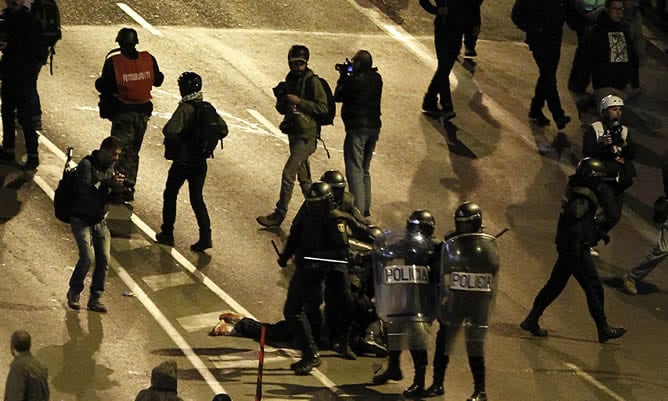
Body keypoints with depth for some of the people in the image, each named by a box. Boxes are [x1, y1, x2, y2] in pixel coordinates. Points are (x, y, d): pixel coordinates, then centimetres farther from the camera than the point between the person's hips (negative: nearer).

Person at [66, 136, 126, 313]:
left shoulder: (110, 167, 8)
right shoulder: (86, 165, -14)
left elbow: (109, 197, 10)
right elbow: (86, 191, -26)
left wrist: (118, 190, -10)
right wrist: (107, 183, -29)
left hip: (100, 221, 6)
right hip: (82, 220, -6)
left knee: (104, 259, -4)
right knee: (87, 257, -17)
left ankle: (95, 298, 6)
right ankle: (74, 293, 3)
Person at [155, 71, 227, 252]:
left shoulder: (185, 109, -20)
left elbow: (170, 131, -30)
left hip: (182, 161, -5)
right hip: (200, 162, 5)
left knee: (170, 195, 15)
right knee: (197, 198, 12)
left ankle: (167, 233, 21)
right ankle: (205, 236, 0)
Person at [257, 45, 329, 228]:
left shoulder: (312, 82, -12)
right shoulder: (290, 80, 11)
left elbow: (322, 107, -18)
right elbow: (282, 109, 16)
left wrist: (299, 101, -23)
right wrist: (281, 99, -6)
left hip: (306, 136, -9)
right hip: (294, 134, 9)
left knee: (288, 173, -11)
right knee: (303, 176, 15)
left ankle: (279, 214, -6)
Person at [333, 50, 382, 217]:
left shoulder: (354, 81, -18)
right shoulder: (376, 79, 4)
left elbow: (338, 96, -5)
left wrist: (343, 77, 6)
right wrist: (348, 76, 12)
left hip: (357, 129, -8)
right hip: (374, 127, 8)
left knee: (355, 170, -6)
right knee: (364, 170, 19)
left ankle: (358, 209, -13)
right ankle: (365, 207, 23)